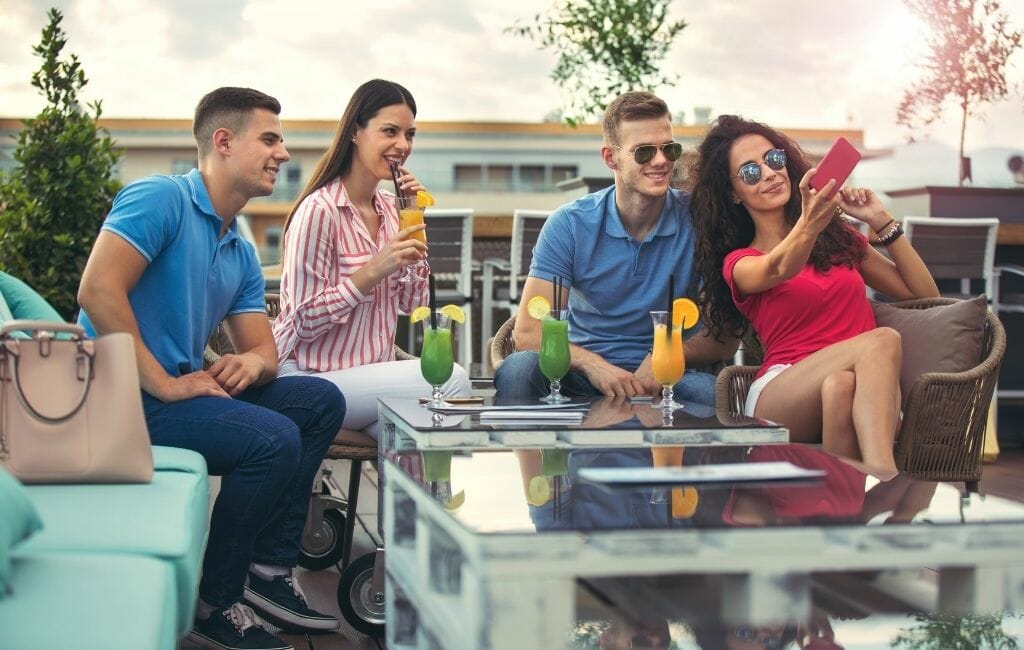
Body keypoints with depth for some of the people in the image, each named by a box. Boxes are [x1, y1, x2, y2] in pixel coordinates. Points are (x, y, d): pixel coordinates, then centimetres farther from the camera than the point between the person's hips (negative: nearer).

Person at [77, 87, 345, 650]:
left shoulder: (240, 254, 16)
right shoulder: (161, 199, -12)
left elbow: (262, 351, 14)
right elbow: (98, 291, -23)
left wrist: (251, 363, -12)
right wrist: (163, 385, -23)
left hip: (185, 386, 10)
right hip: (124, 396, -10)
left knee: (320, 402, 4)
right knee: (273, 438, -24)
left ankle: (268, 572, 5)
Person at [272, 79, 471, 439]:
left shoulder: (389, 208, 9)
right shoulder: (319, 210, -15)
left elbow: (412, 302, 7)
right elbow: (305, 321, -17)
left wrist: (415, 225, -1)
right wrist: (375, 270, -24)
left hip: (372, 370, 6)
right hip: (312, 378, -6)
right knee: (452, 380, -21)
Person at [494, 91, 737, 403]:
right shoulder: (569, 224, -4)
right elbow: (529, 332, -10)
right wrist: (593, 365, -27)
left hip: (663, 377, 0)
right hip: (585, 375, 1)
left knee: (708, 389, -35)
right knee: (518, 369, -31)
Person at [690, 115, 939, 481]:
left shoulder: (839, 238, 26)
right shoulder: (740, 264, 13)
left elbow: (926, 294, 25)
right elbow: (780, 269, -14)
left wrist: (881, 222, 15)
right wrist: (809, 226, -37)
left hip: (864, 394, 3)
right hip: (780, 398, -3)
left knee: (841, 385, -37)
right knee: (882, 341, -34)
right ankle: (884, 479, -48)